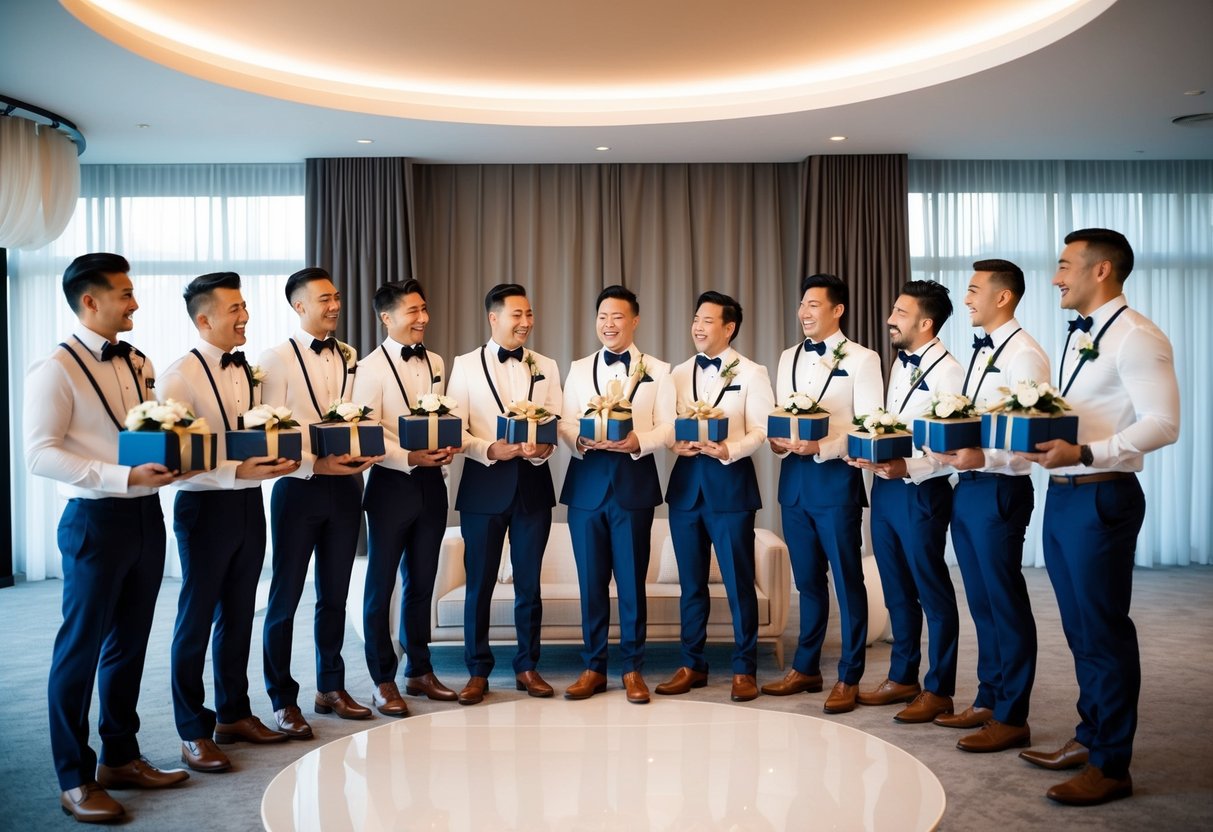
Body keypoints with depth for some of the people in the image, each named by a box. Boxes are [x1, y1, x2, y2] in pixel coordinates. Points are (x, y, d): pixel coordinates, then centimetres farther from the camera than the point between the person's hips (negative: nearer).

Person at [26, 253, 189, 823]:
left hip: (146, 515, 7)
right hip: (95, 520, -7)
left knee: (129, 643, 16)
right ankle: (75, 780, 18)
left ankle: (120, 758, 31)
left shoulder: (139, 364, 11)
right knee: (81, 649, 4)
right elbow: (39, 454, -18)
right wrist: (125, 477, -26)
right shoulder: (56, 370, -11)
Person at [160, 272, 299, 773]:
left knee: (238, 615, 16)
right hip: (205, 507, -6)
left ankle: (233, 715, 31)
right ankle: (193, 733, 19)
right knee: (196, 620, 5)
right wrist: (235, 472, -26)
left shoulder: (249, 371, 8)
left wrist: (277, 462, -7)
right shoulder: (180, 376, -13)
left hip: (249, 505, 7)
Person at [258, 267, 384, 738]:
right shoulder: (277, 359, -6)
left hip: (345, 487, 5)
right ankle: (283, 700, 18)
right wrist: (316, 465, -21)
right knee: (286, 597, 5)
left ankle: (331, 688, 29)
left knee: (334, 594, 15)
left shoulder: (349, 358, 10)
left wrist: (367, 453, -10)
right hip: (299, 487, -5)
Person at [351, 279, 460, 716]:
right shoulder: (371, 367, -9)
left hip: (431, 482, 6)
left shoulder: (436, 363, 10)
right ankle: (383, 681, 17)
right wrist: (409, 458, -24)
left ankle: (420, 671, 28)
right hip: (392, 483, -5)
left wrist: (448, 446, -7)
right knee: (381, 585, 5)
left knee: (422, 582, 15)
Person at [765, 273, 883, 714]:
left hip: (836, 476, -6)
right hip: (793, 475, 6)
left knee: (847, 580, 2)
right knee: (807, 579, 15)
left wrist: (822, 446, -21)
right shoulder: (788, 358, 14)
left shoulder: (861, 359, -4)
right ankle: (805, 668, 26)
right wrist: (777, 440, -6)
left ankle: (848, 678, 12)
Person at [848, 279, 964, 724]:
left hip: (920, 491, -8)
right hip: (885, 487, 8)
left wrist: (907, 468, -27)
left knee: (932, 592, 4)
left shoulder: (948, 372, -14)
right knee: (897, 590, 17)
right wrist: (872, 454, 2)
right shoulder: (899, 364, 12)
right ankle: (902, 678, 30)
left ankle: (938, 689, 17)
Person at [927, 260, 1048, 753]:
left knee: (1005, 602, 0)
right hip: (967, 487, 9)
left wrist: (982, 457, -30)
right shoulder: (980, 353, 15)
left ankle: (1011, 718, 11)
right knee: (981, 602, 16)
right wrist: (951, 451, 3)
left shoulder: (1023, 355, -12)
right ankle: (988, 701, 28)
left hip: (999, 490, -9)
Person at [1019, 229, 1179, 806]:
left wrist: (1085, 453, -28)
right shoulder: (1077, 336, 14)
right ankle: (1089, 737, 32)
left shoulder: (1135, 337, -13)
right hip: (1061, 496, 9)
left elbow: (1162, 423, -20)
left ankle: (1111, 765, 14)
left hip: (1101, 498, -9)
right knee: (1079, 628, 17)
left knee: (1104, 631, 1)